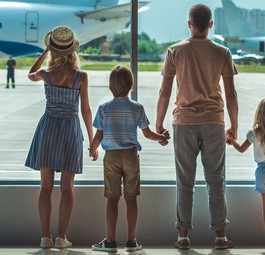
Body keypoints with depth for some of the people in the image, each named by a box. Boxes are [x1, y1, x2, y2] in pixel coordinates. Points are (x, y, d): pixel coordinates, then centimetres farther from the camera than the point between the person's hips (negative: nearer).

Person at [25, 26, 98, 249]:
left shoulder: (46, 74, -5)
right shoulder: (81, 76, -8)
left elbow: (31, 75, 21)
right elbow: (86, 110, -5)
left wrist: (46, 52, 19)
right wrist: (92, 140, 3)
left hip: (48, 128, 1)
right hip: (70, 129, -1)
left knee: (46, 185, 6)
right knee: (67, 186, 5)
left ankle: (46, 237, 4)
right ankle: (61, 237, 2)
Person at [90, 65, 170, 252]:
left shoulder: (104, 108, -4)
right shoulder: (137, 108, -2)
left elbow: (98, 136, -1)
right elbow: (147, 133, 5)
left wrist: (93, 151, 18)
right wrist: (162, 137, 23)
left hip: (111, 157, 0)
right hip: (131, 156, 0)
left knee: (112, 198, 3)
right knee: (131, 198, 5)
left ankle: (111, 240, 3)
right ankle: (131, 241, 7)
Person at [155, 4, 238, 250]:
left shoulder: (175, 51, 1)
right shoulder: (222, 53, 2)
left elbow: (164, 92, 0)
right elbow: (231, 94, 2)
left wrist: (159, 123, 9)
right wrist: (234, 125, 11)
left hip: (184, 123, 0)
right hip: (214, 123, 0)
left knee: (185, 182, 5)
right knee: (216, 181, 6)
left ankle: (183, 235, 5)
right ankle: (220, 235, 5)